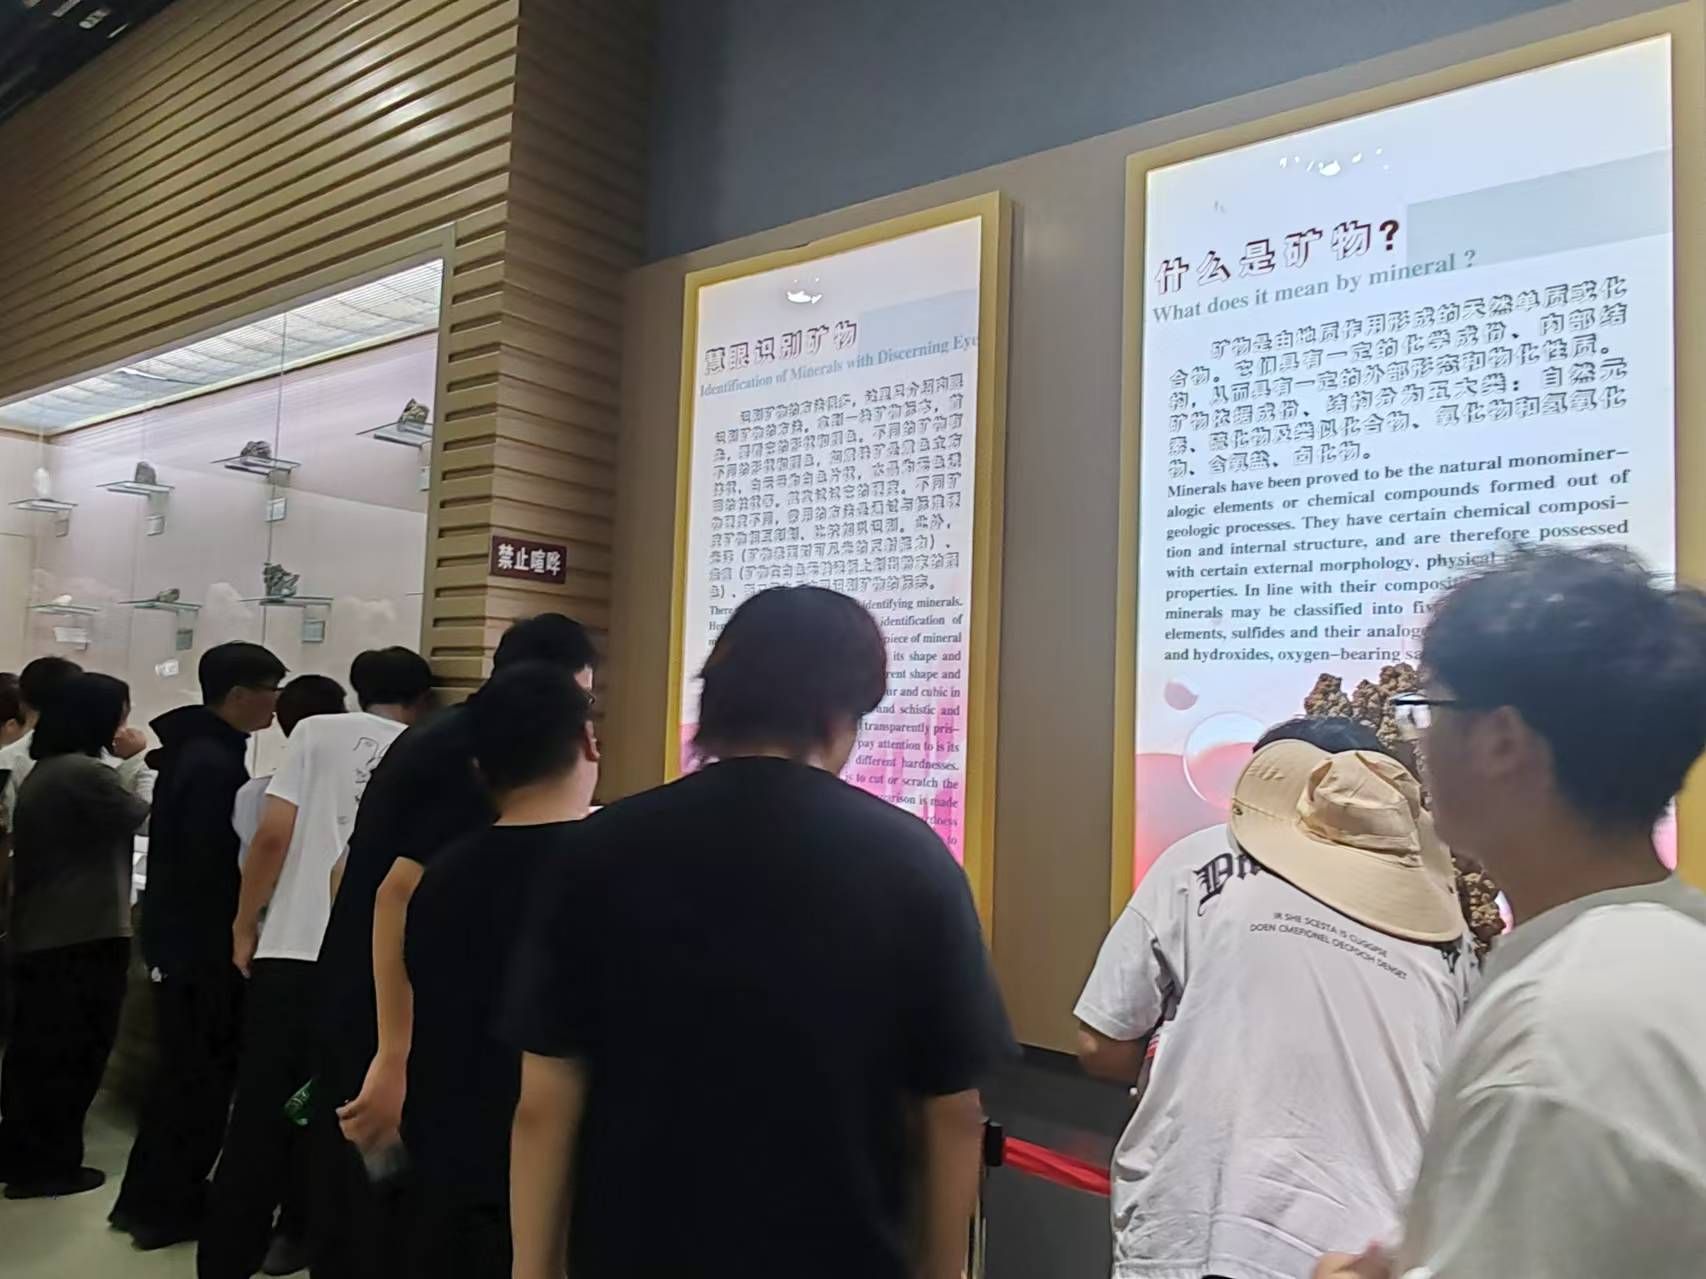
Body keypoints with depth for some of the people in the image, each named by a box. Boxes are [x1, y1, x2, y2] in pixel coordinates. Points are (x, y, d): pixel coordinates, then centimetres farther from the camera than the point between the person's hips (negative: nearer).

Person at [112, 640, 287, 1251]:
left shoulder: (193, 750, 10)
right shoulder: (216, 764, -22)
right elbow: (212, 870, -24)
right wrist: (228, 951, -18)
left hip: (178, 937, 10)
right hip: (202, 944, -10)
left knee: (181, 1071, 19)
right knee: (201, 1076, 4)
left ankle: (148, 1198, 30)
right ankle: (170, 1208, 16)